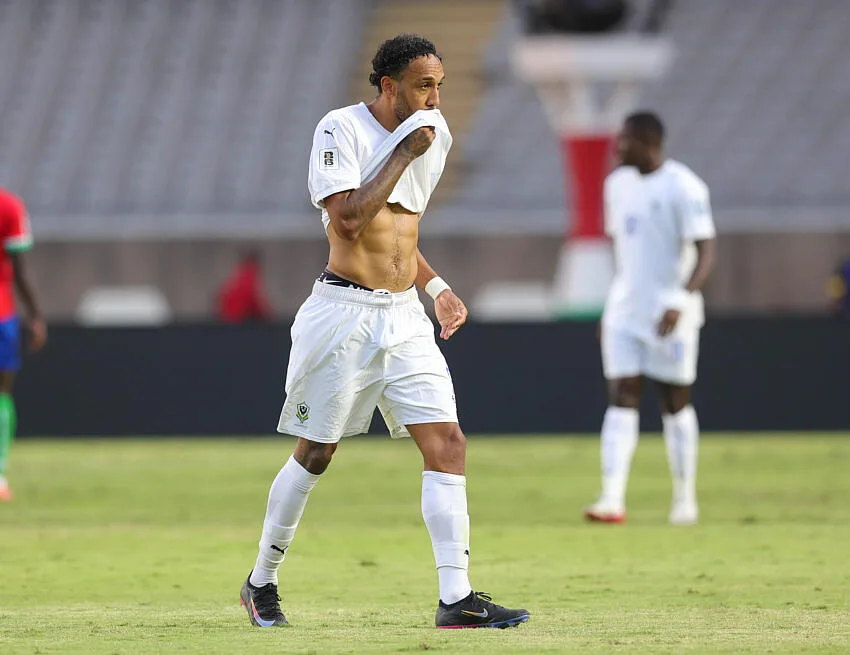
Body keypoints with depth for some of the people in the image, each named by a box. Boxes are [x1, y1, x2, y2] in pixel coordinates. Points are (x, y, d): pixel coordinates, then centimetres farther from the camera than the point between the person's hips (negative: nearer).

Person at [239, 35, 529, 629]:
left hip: (405, 317, 6)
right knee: (315, 454, 4)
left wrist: (436, 286, 16)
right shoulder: (341, 128, -11)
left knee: (448, 444, -6)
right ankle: (262, 583, 22)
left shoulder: (435, 134, 10)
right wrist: (404, 152, -19)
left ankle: (456, 598, -8)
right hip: (345, 313, -6)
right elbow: (349, 221, -24)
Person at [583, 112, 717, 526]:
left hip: (669, 316, -5)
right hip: (624, 312, 5)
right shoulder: (617, 184, 10)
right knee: (621, 400, -6)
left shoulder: (683, 188, -12)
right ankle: (612, 500, -14)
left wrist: (681, 301, -29)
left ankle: (685, 499, 16)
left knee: (675, 403, 4)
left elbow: (706, 252, -17)